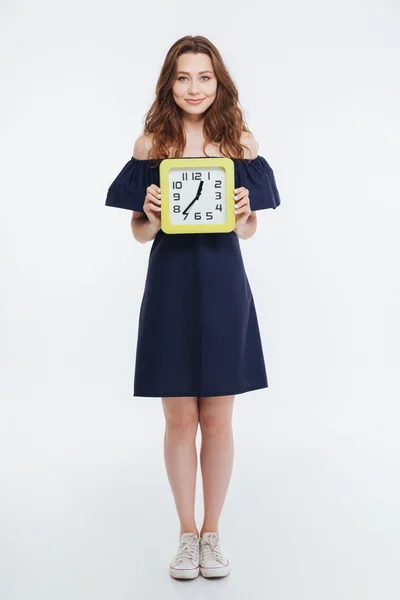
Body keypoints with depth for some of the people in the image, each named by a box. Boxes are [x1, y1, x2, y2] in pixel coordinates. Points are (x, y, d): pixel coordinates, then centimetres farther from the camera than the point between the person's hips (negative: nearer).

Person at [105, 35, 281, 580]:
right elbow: (140, 234, 4)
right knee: (180, 418, 7)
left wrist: (242, 211, -14)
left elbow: (248, 230, 7)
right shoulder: (150, 144, 1)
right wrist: (152, 217, -17)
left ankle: (212, 534, 27)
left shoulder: (241, 142, 2)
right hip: (170, 287, 0)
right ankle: (187, 534, 26)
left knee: (217, 419, 7)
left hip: (222, 287, 0)